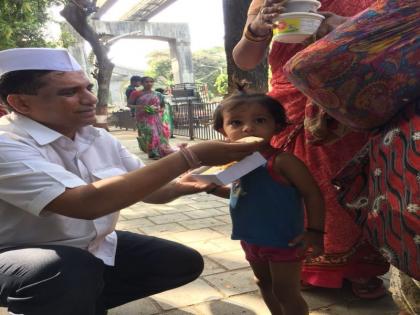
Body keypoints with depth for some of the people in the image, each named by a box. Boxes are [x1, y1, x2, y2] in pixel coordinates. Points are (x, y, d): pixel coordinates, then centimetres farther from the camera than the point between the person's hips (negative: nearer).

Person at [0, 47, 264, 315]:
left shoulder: (101, 140, -1)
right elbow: (86, 203, -38)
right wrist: (190, 157, -38)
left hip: (96, 246, 8)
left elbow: (144, 189, 7)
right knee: (73, 269, -40)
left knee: (185, 262, 6)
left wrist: (179, 187, -19)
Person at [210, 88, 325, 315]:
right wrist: (212, 187, 2)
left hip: (283, 241, -8)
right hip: (251, 239, 8)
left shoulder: (281, 161, -24)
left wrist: (315, 232, -21)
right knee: (265, 285, 25)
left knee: (286, 293, 7)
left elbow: (313, 194, -20)